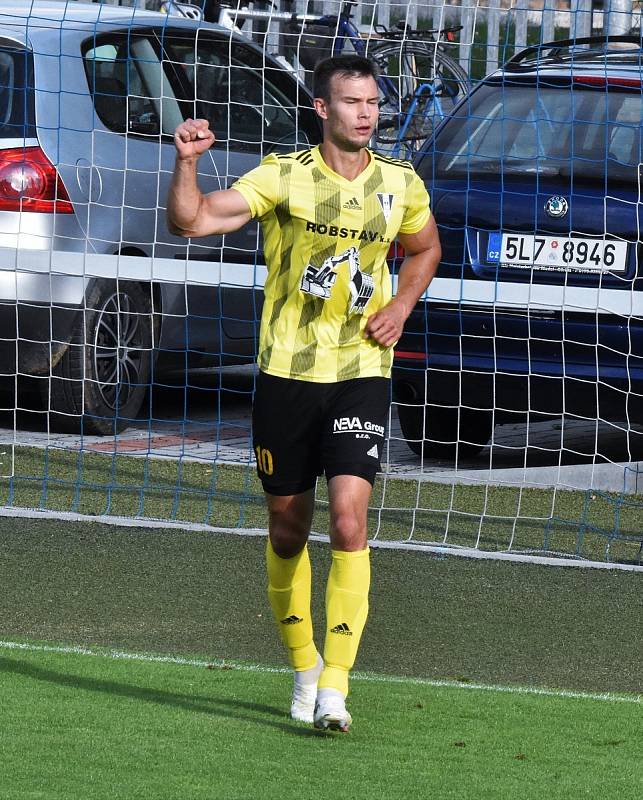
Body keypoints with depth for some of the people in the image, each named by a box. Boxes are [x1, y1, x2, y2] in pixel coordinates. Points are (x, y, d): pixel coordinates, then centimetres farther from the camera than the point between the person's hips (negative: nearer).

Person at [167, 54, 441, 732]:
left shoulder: (401, 185, 2)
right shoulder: (283, 176, -7)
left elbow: (424, 249, 23)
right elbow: (191, 221, -14)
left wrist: (400, 307, 5)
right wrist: (187, 162, -32)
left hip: (361, 375, 0)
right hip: (286, 372, 0)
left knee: (348, 517, -16)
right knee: (287, 530, 8)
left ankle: (334, 686, -15)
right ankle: (303, 664, 29)